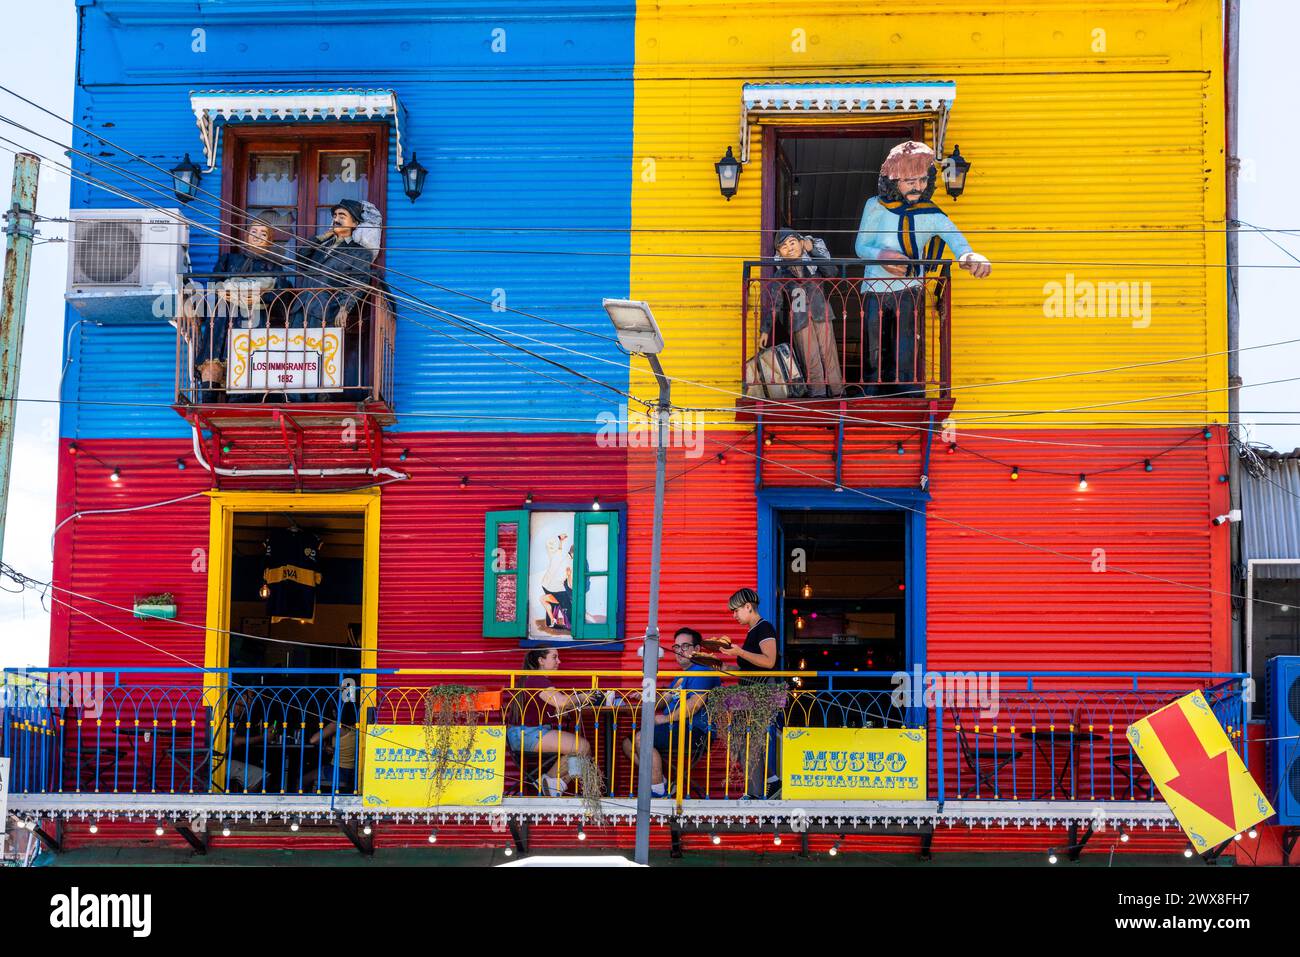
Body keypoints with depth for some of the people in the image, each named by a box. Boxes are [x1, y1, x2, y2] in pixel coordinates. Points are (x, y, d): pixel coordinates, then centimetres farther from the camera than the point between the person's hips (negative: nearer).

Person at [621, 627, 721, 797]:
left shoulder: (702, 671, -6)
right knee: (628, 743, 4)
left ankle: (659, 791, -25)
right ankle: (662, 783, -3)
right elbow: (664, 699, 31)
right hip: (675, 728, 11)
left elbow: (695, 704, -20)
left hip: (694, 731, -11)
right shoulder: (681, 676, 28)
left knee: (641, 739, -28)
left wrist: (666, 718, -17)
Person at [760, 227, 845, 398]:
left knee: (829, 353, -3)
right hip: (799, 318, -1)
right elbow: (772, 302, 2)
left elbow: (831, 271, -11)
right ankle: (817, 394, -4)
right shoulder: (781, 272, 3)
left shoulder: (812, 260, 7)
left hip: (821, 313, 1)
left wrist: (813, 250, -14)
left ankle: (837, 392, 1)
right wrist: (765, 330, -2)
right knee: (811, 358, -7)